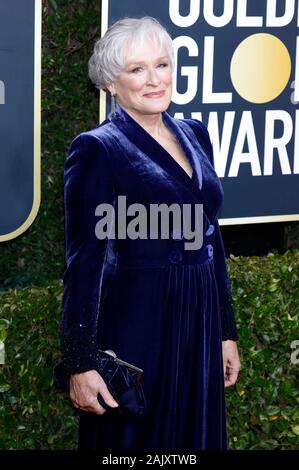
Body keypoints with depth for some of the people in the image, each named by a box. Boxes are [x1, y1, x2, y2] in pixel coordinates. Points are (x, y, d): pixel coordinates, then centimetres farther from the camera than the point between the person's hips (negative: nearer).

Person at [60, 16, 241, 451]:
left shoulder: (195, 134, 9)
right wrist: (80, 363, -15)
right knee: (134, 440, 6)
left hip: (199, 323, 6)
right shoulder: (97, 148, -10)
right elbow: (85, 260, -13)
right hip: (137, 328, -6)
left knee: (197, 437, 14)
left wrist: (227, 331, 15)